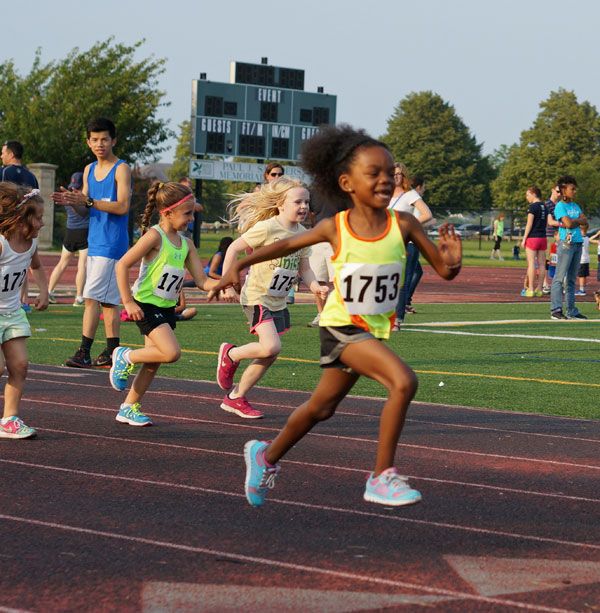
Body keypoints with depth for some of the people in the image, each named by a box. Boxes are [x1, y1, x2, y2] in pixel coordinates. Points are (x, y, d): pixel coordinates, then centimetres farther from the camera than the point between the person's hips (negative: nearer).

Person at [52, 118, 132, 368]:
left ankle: (84, 353, -13)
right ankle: (112, 353, 16)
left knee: (91, 297, -12)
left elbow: (123, 206, -17)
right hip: (95, 241, 8)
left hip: (112, 243, -8)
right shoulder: (89, 170, 14)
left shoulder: (121, 169, -8)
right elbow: (85, 208, 15)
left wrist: (88, 201, -24)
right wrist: (71, 200, -6)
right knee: (107, 299, 11)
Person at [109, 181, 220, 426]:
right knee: (172, 352, -21)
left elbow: (202, 281, 6)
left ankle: (129, 408, 24)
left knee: (153, 363, 11)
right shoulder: (155, 236, -15)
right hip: (146, 305, -8)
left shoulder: (186, 244, 7)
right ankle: (126, 357, 2)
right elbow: (123, 265, -16)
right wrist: (128, 302, -18)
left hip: (167, 308, 8)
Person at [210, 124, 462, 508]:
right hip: (341, 327, -4)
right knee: (403, 381, -26)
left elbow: (444, 272, -10)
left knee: (321, 407, 20)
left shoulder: (403, 224, -12)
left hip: (376, 329, 4)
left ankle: (266, 457, 45)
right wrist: (241, 265, 0)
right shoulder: (335, 228, -14)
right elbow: (288, 245, 3)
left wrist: (453, 260, -32)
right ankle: (382, 477, -15)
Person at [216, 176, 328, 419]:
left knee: (269, 356, 9)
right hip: (257, 297, -8)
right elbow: (234, 249, -12)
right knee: (271, 347, -22)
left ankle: (235, 398, 22)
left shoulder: (302, 233, 4)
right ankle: (230, 354, 6)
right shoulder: (267, 228, -17)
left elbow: (304, 267, 9)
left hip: (279, 301, 8)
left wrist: (316, 287, -11)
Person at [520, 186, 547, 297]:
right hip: (543, 238, 7)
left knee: (531, 263, -5)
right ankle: (539, 289, 9)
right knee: (541, 263, 6)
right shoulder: (544, 206, 11)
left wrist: (524, 239, -9)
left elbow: (529, 224, -13)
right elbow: (546, 222, 14)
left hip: (533, 237, -7)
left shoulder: (533, 207, -11)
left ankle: (530, 289, -7)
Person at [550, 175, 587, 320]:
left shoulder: (576, 206, 18)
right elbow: (569, 223, -15)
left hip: (578, 243, 8)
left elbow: (585, 221, 8)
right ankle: (556, 310, -11)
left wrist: (574, 221, -7)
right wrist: (579, 220, 2)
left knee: (571, 279, 10)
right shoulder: (560, 206, -4)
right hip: (566, 243, -8)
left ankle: (572, 311, 12)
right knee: (560, 278, -9)